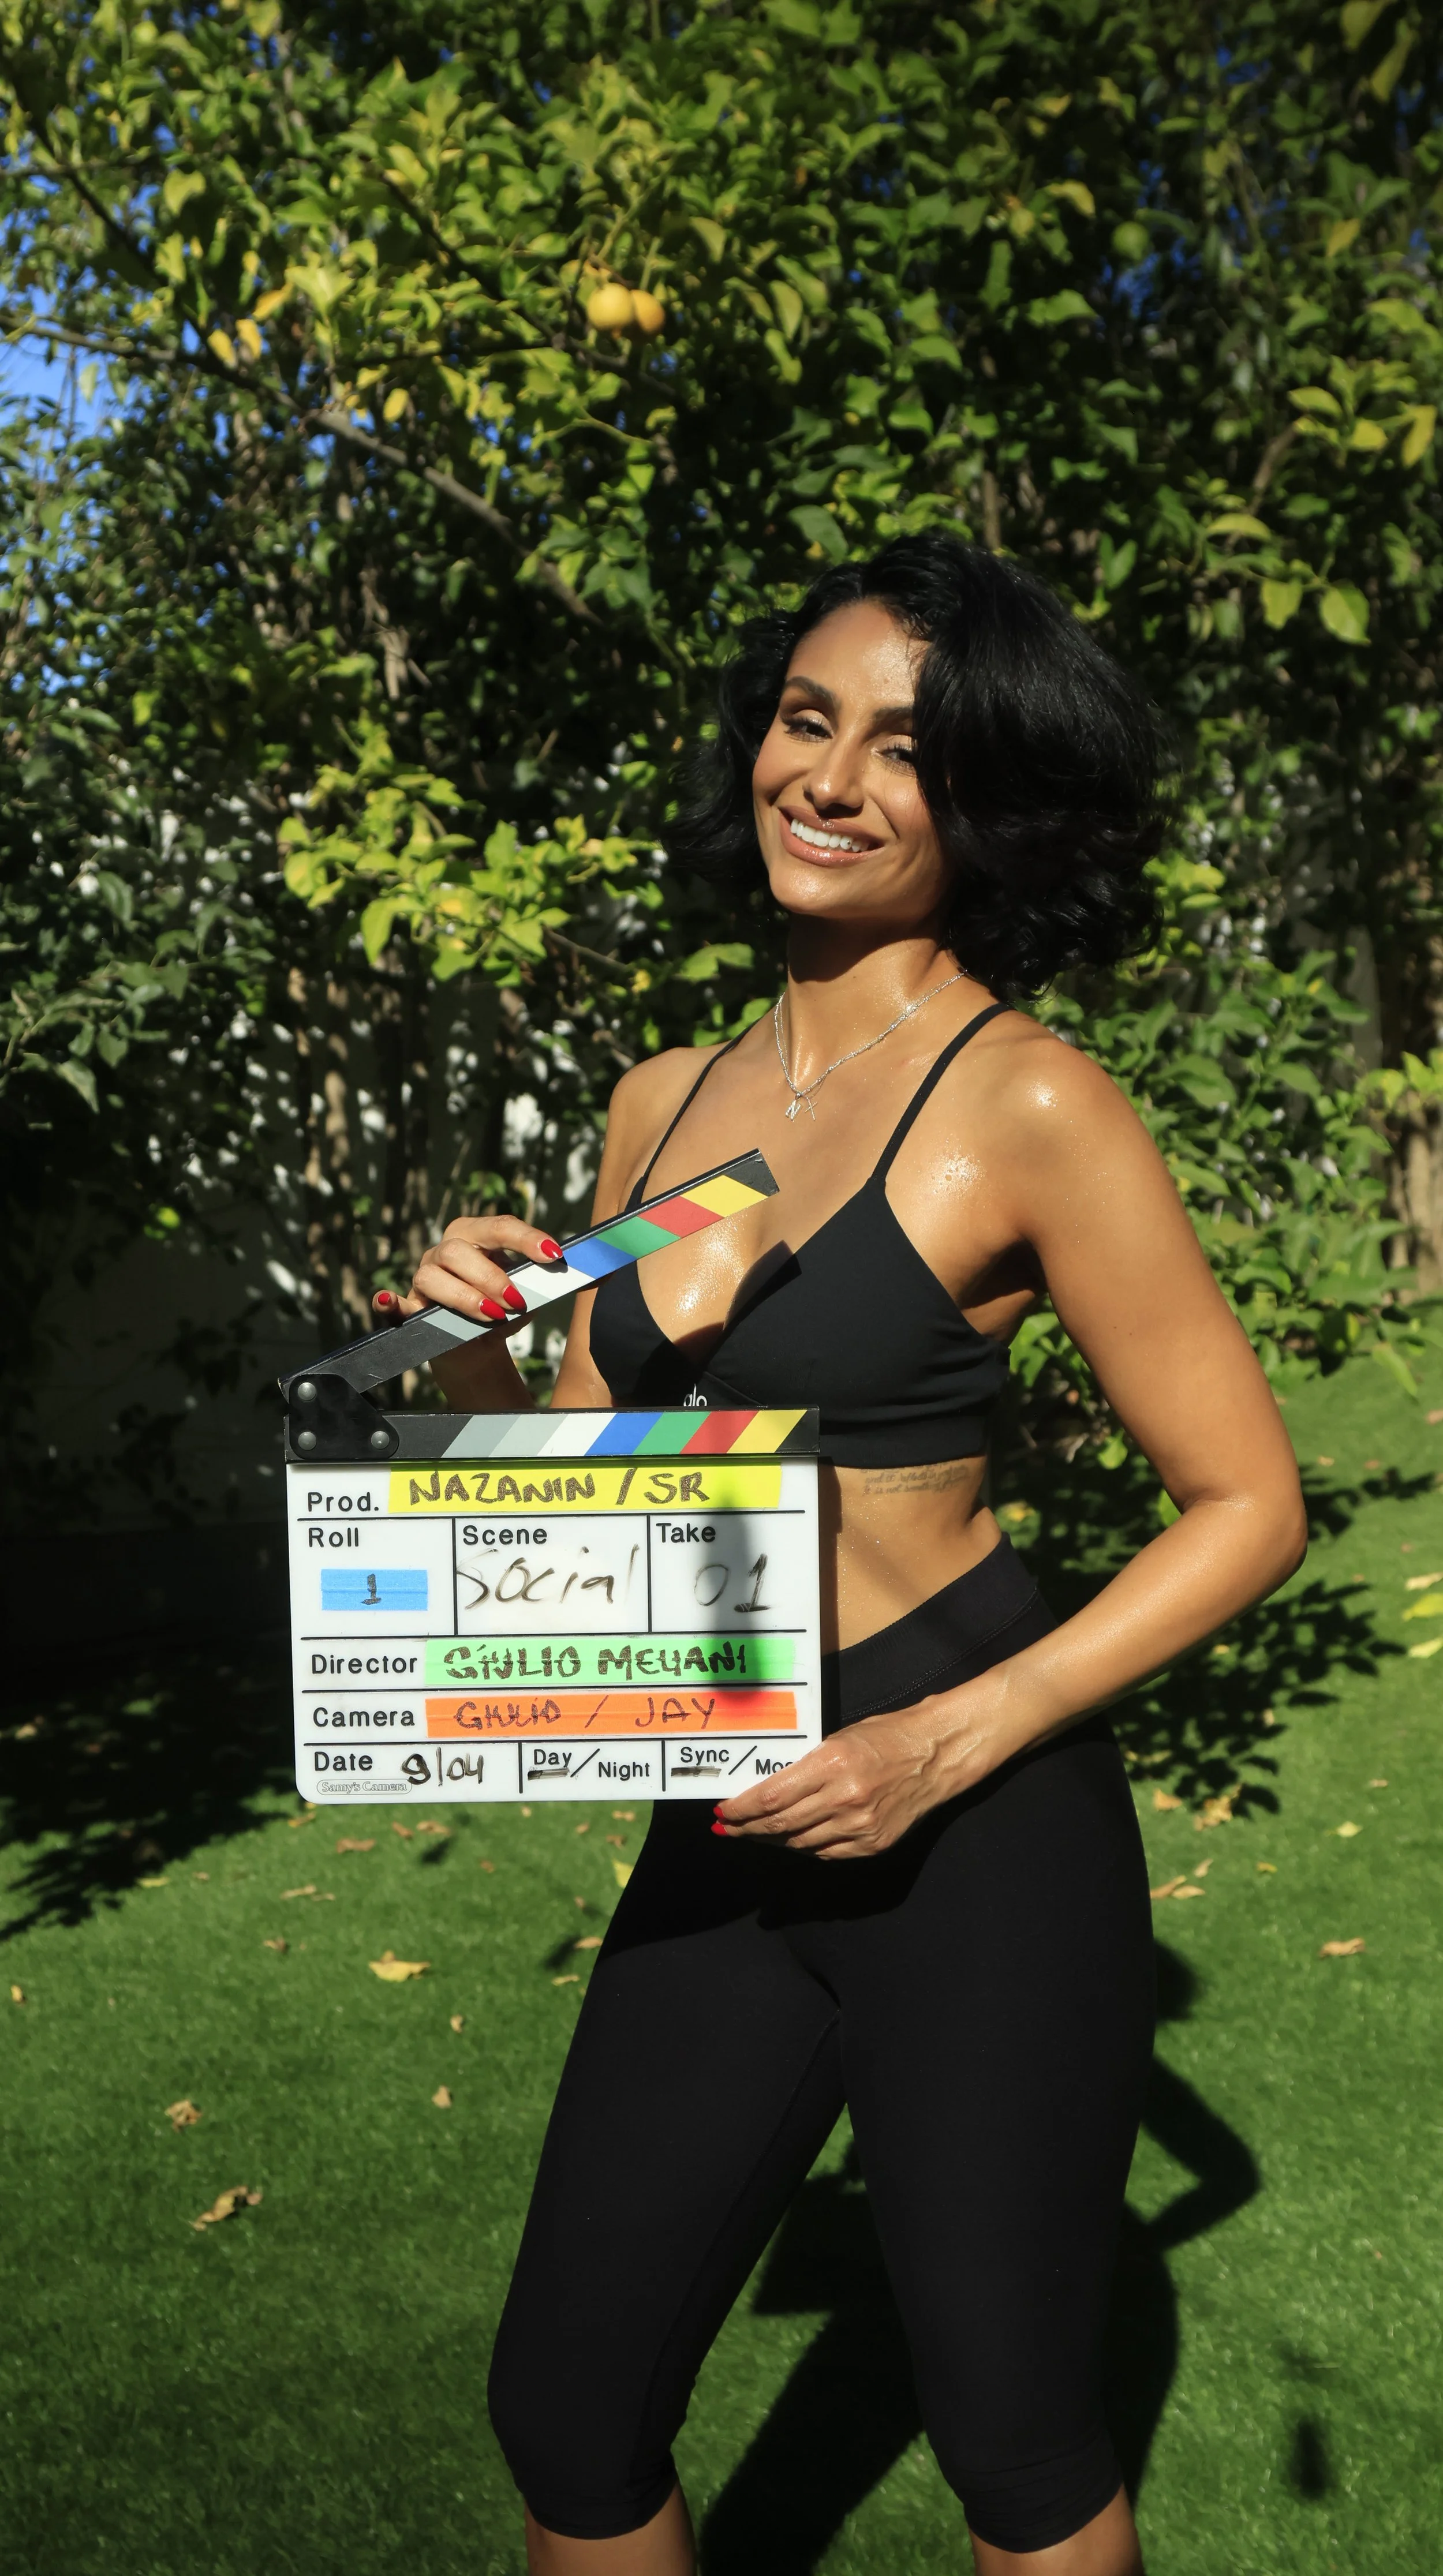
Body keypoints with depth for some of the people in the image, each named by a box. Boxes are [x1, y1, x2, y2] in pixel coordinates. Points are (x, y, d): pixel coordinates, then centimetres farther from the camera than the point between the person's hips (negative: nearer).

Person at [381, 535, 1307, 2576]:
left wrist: (943, 1746, -18)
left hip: (973, 1835, -5)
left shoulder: (1026, 1106, -11)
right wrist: (478, 1351, -7)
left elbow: (1249, 1508, -10)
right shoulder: (663, 1103, 7)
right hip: (724, 1830, 6)